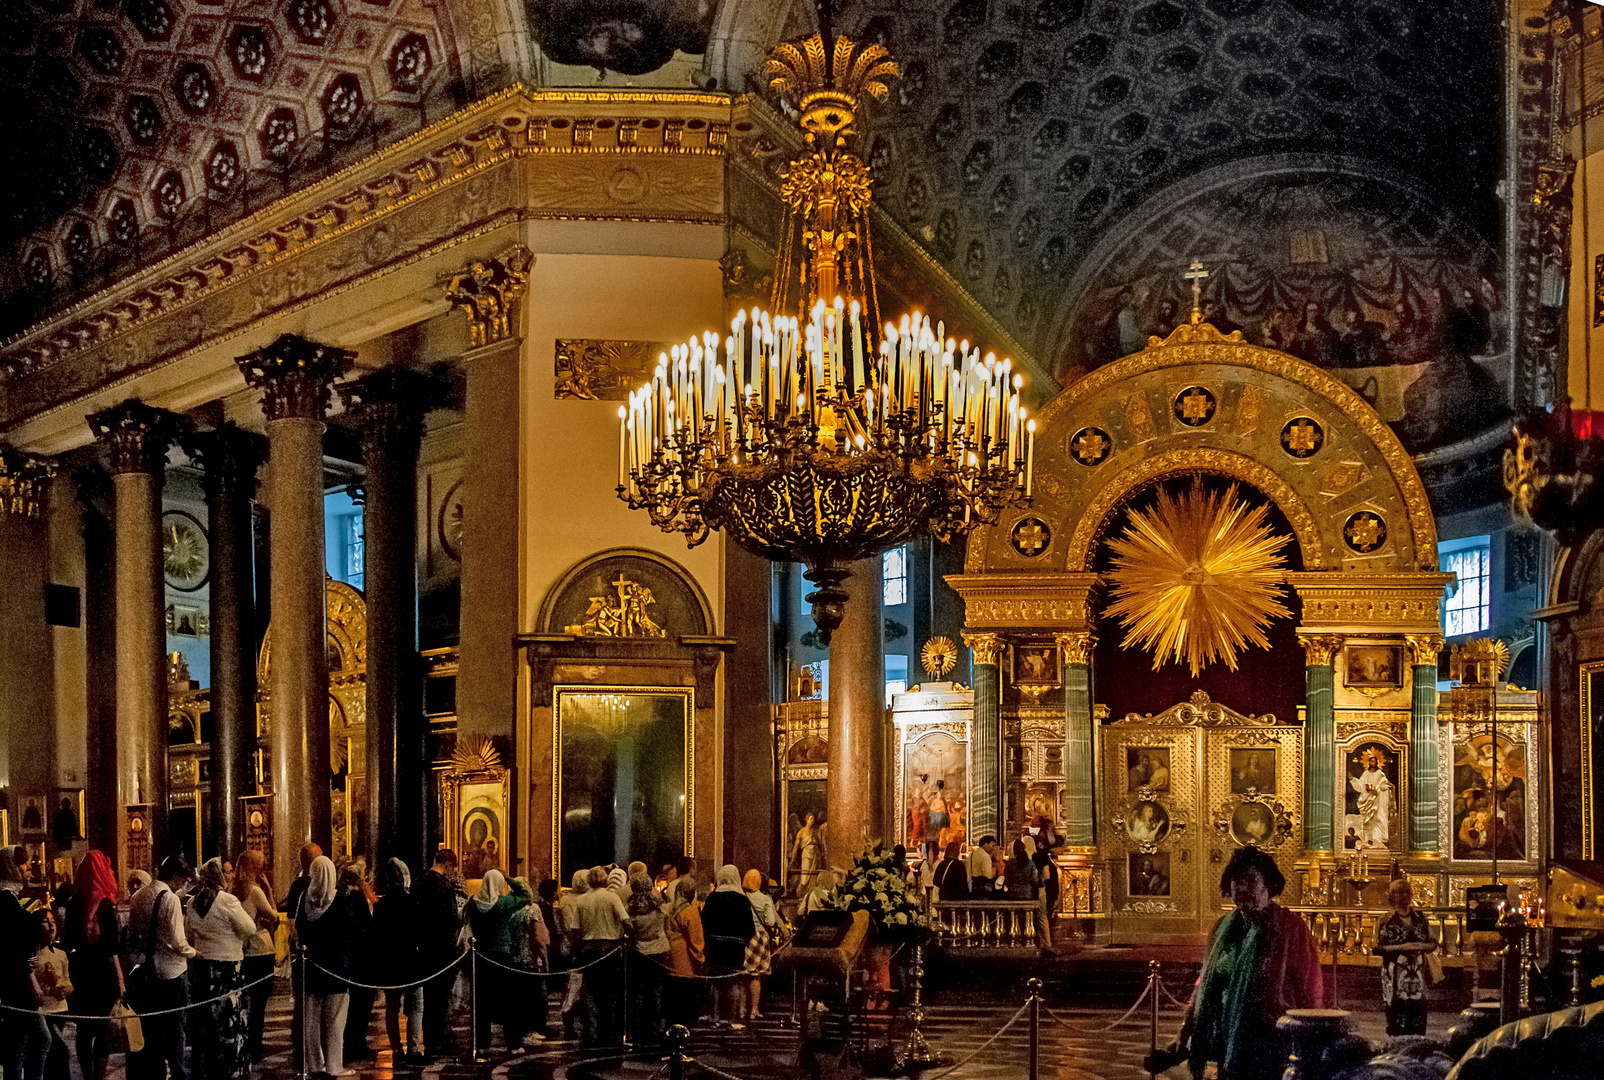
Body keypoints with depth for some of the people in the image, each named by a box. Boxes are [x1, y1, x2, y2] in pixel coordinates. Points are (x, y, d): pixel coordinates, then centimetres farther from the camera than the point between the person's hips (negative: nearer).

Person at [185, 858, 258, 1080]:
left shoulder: (192, 902, 4)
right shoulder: (228, 901, -17)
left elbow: (189, 931, 16)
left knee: (203, 1023, 14)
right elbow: (250, 929, -13)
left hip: (200, 968, 7)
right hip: (227, 969, -6)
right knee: (229, 1023, 1)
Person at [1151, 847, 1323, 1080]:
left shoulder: (1290, 928, -7)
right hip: (1229, 1050, 5)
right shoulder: (1225, 928, 9)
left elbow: (1309, 993, -6)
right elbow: (1205, 987, 14)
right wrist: (1184, 1041, 10)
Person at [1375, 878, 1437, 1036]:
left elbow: (1433, 942, 16)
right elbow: (1377, 948, -5)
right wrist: (1401, 947, -14)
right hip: (1396, 975, -4)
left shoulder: (1419, 916, 12)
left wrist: (1423, 946, -5)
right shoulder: (1387, 920, 0)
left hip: (1417, 974, 4)